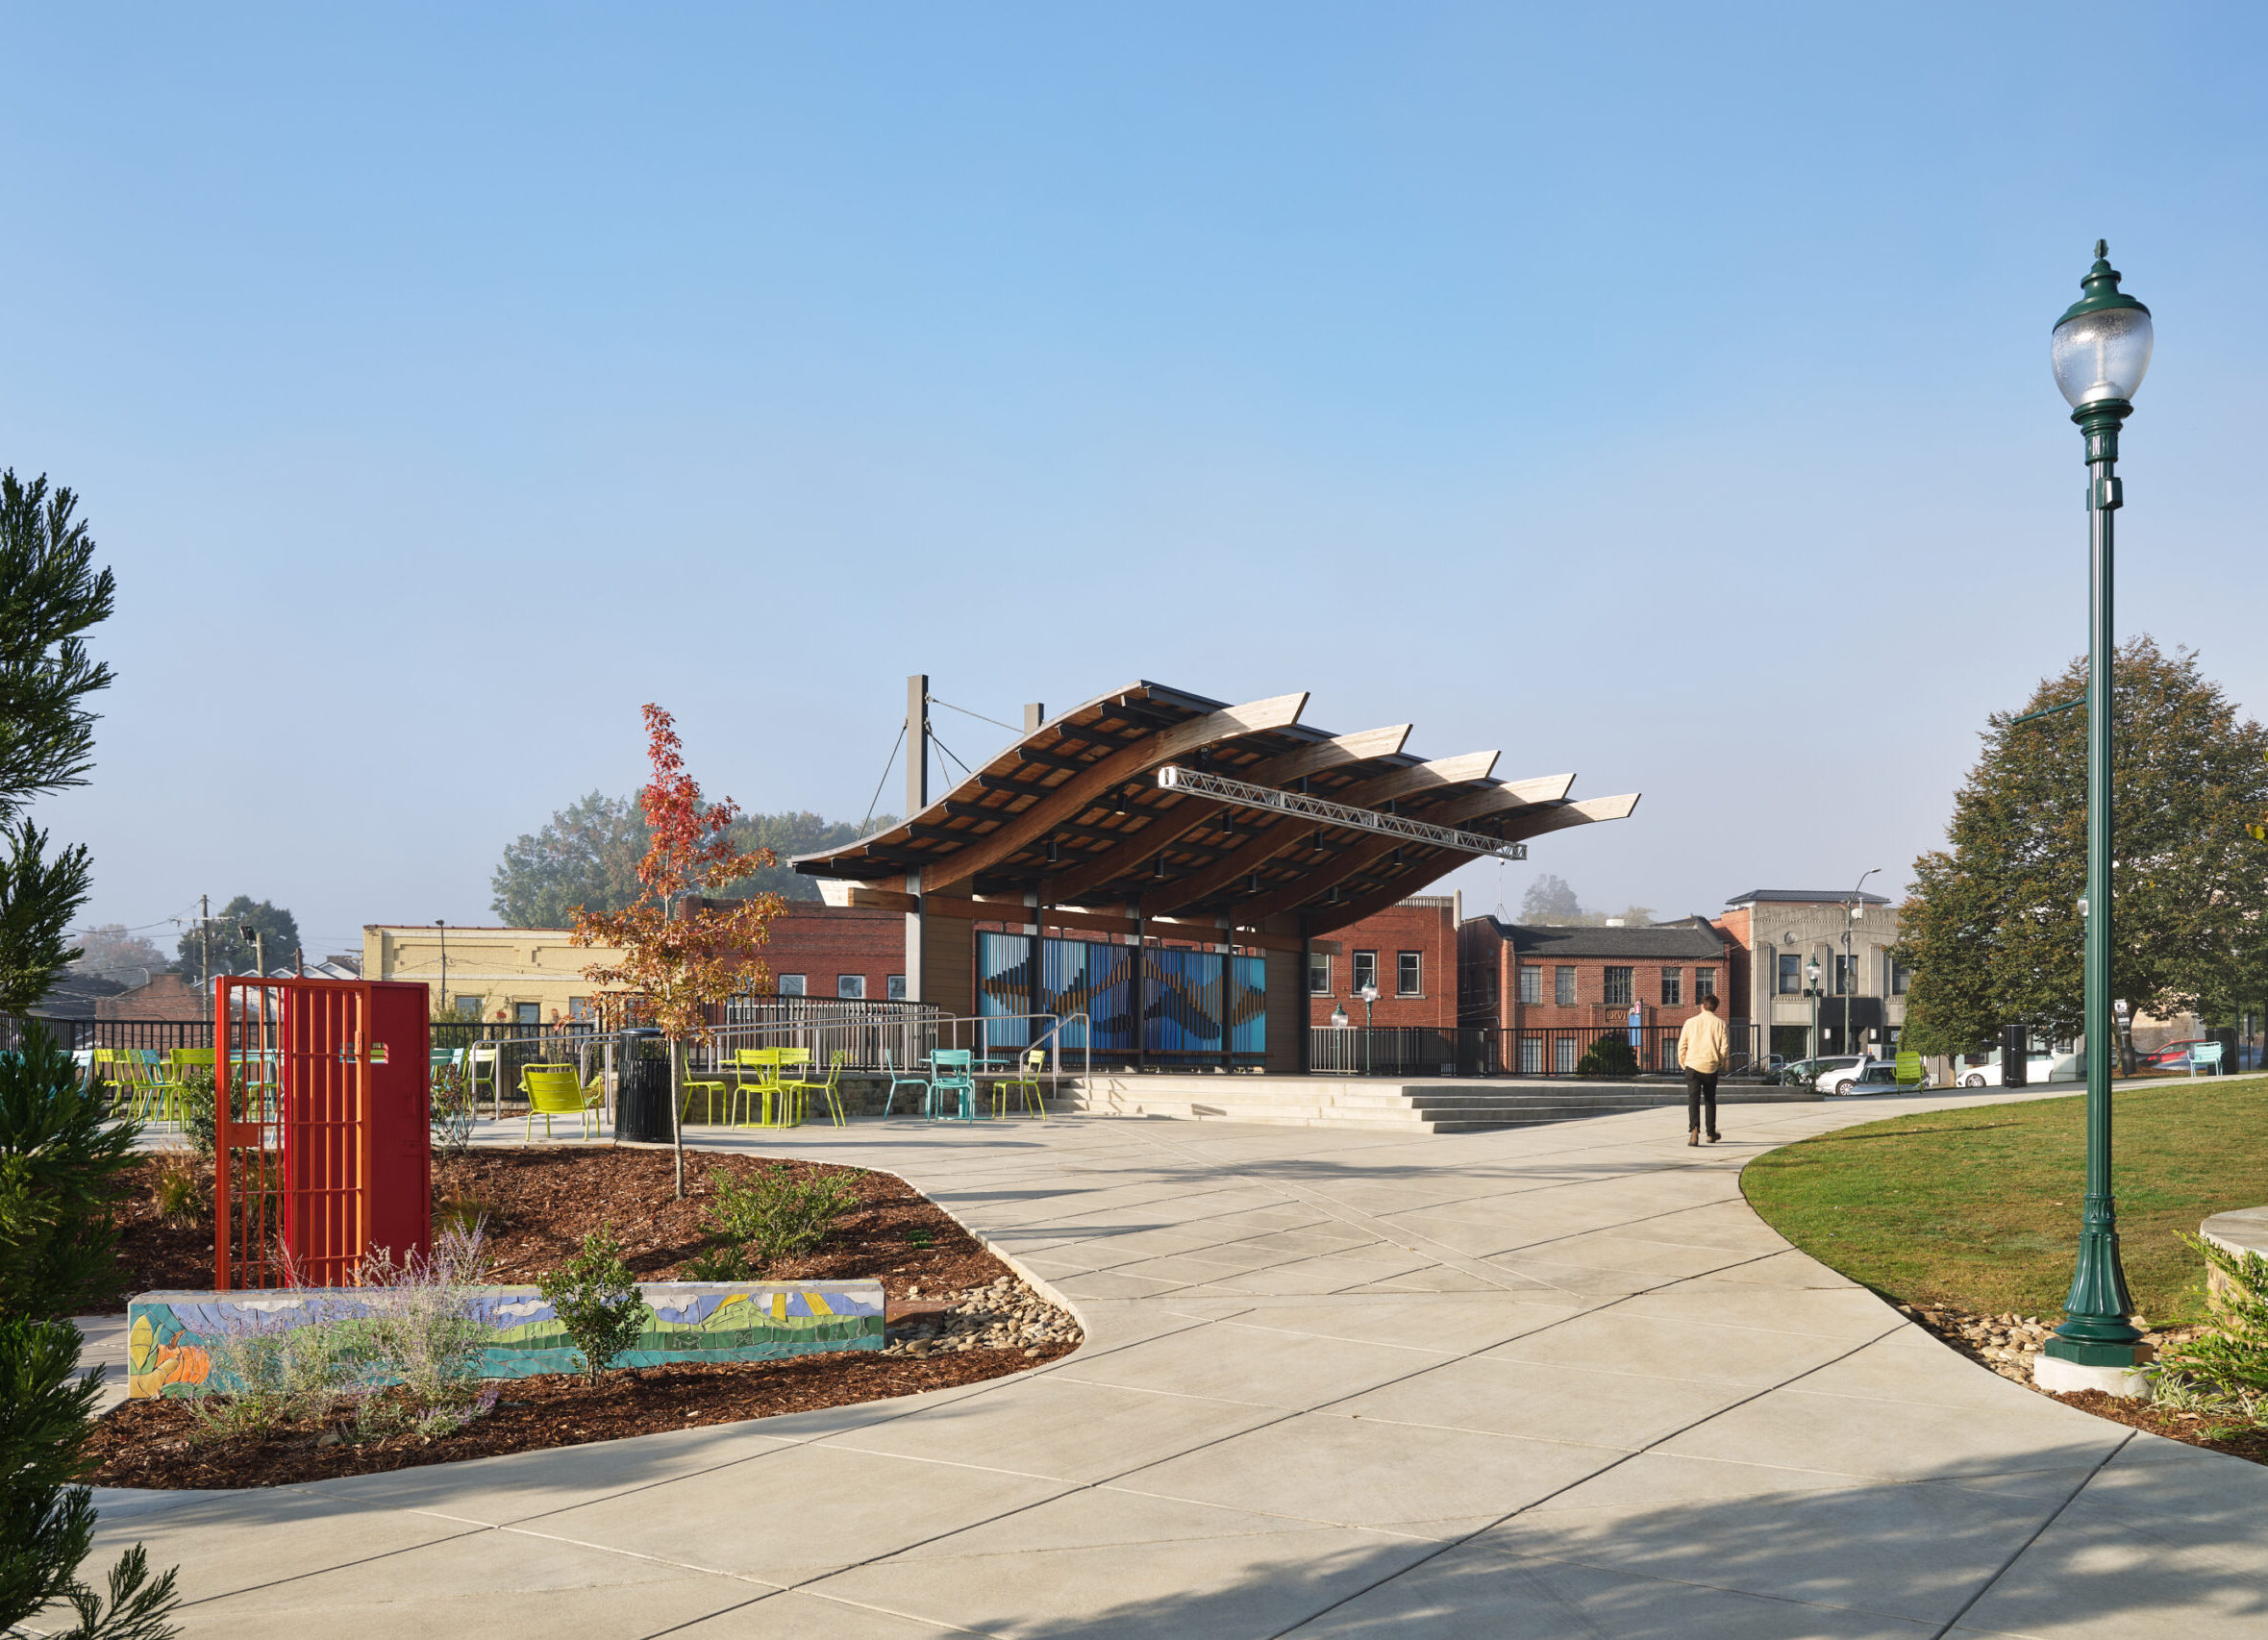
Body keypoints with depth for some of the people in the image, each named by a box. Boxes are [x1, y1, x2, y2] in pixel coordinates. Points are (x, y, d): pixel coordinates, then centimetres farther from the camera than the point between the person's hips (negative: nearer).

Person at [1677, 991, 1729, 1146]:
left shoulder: (1690, 1022, 3)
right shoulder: (1720, 1023, 1)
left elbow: (1682, 1045, 3)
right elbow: (1725, 1047, -4)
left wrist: (1683, 1063, 16)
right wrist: (1721, 1063, 14)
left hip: (1693, 1065, -1)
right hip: (1711, 1067, 1)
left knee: (1693, 1099, -6)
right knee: (1710, 1100, 16)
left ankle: (1694, 1129, -27)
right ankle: (1711, 1133, 26)